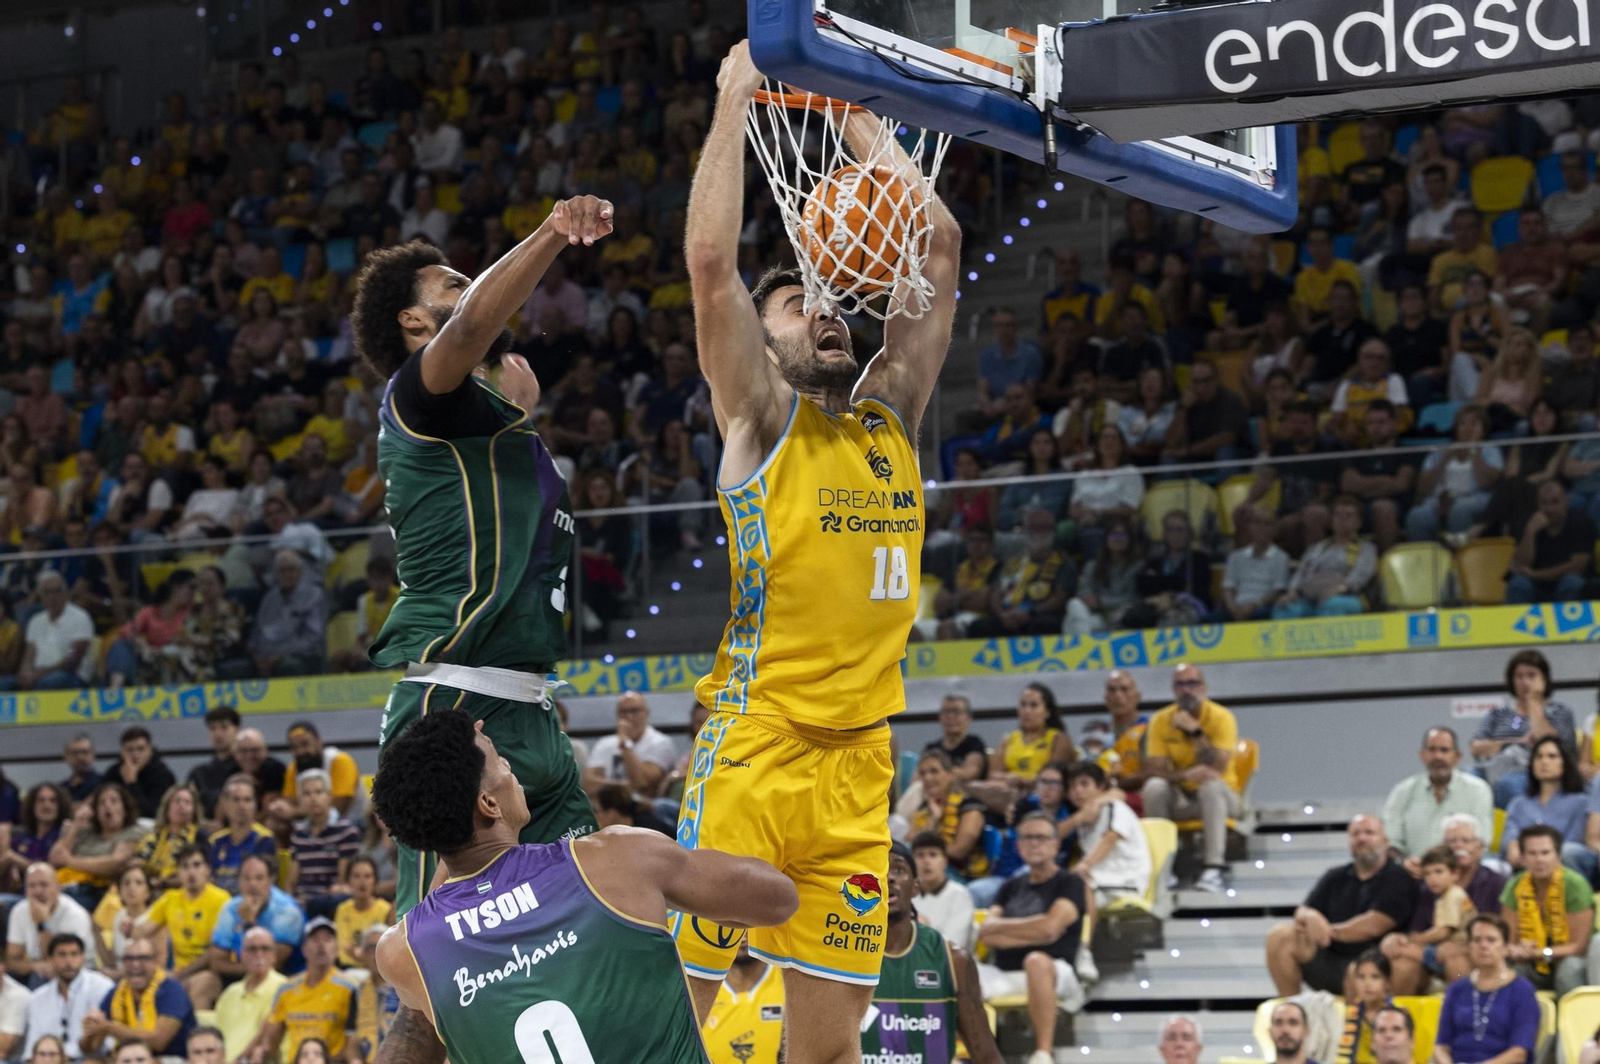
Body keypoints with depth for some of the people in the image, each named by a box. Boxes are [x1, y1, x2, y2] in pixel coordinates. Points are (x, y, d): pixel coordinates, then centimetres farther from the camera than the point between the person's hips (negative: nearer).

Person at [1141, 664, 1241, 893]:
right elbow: (1155, 769, -14)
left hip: (1216, 797, -2)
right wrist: (1185, 775, -33)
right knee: (1154, 786, -29)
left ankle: (1215, 869, -43)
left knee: (1211, 786, -36)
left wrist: (1195, 732, -28)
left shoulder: (1221, 717, -11)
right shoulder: (1160, 721, -4)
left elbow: (1218, 769, -21)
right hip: (1179, 799, 2)